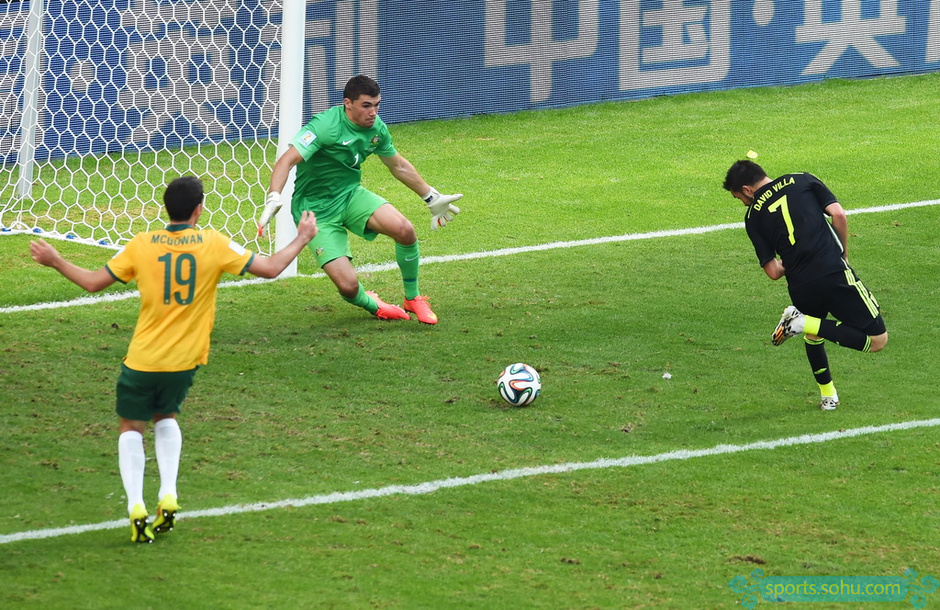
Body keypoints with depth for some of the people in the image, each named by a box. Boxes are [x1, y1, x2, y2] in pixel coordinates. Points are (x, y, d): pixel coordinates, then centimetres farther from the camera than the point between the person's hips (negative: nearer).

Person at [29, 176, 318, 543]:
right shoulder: (213, 244, -7)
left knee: (131, 427, 14)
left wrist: (54, 261, 15)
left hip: (142, 360, -1)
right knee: (166, 417, 27)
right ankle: (168, 497, 9)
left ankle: (136, 507, -5)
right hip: (185, 360, 2)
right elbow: (270, 269, -4)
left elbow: (93, 282, 0)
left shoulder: (142, 245, -7)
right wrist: (302, 240, 12)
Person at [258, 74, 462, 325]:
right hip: (316, 209, -6)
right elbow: (287, 161, -31)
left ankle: (413, 298, 4)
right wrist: (274, 199, -48)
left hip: (350, 194, 6)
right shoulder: (326, 126, -24)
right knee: (348, 285, -19)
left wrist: (432, 198, 24)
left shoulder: (376, 128, -2)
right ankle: (371, 305, 21)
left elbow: (399, 166, 17)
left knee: (404, 230, -22)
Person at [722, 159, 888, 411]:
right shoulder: (803, 181, 11)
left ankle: (827, 395, 30)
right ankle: (806, 323, -7)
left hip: (801, 288, 3)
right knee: (877, 340, 3)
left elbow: (773, 272, 6)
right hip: (834, 273, -3)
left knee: (813, 334, 34)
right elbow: (838, 215, -1)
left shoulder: (753, 216, 11)